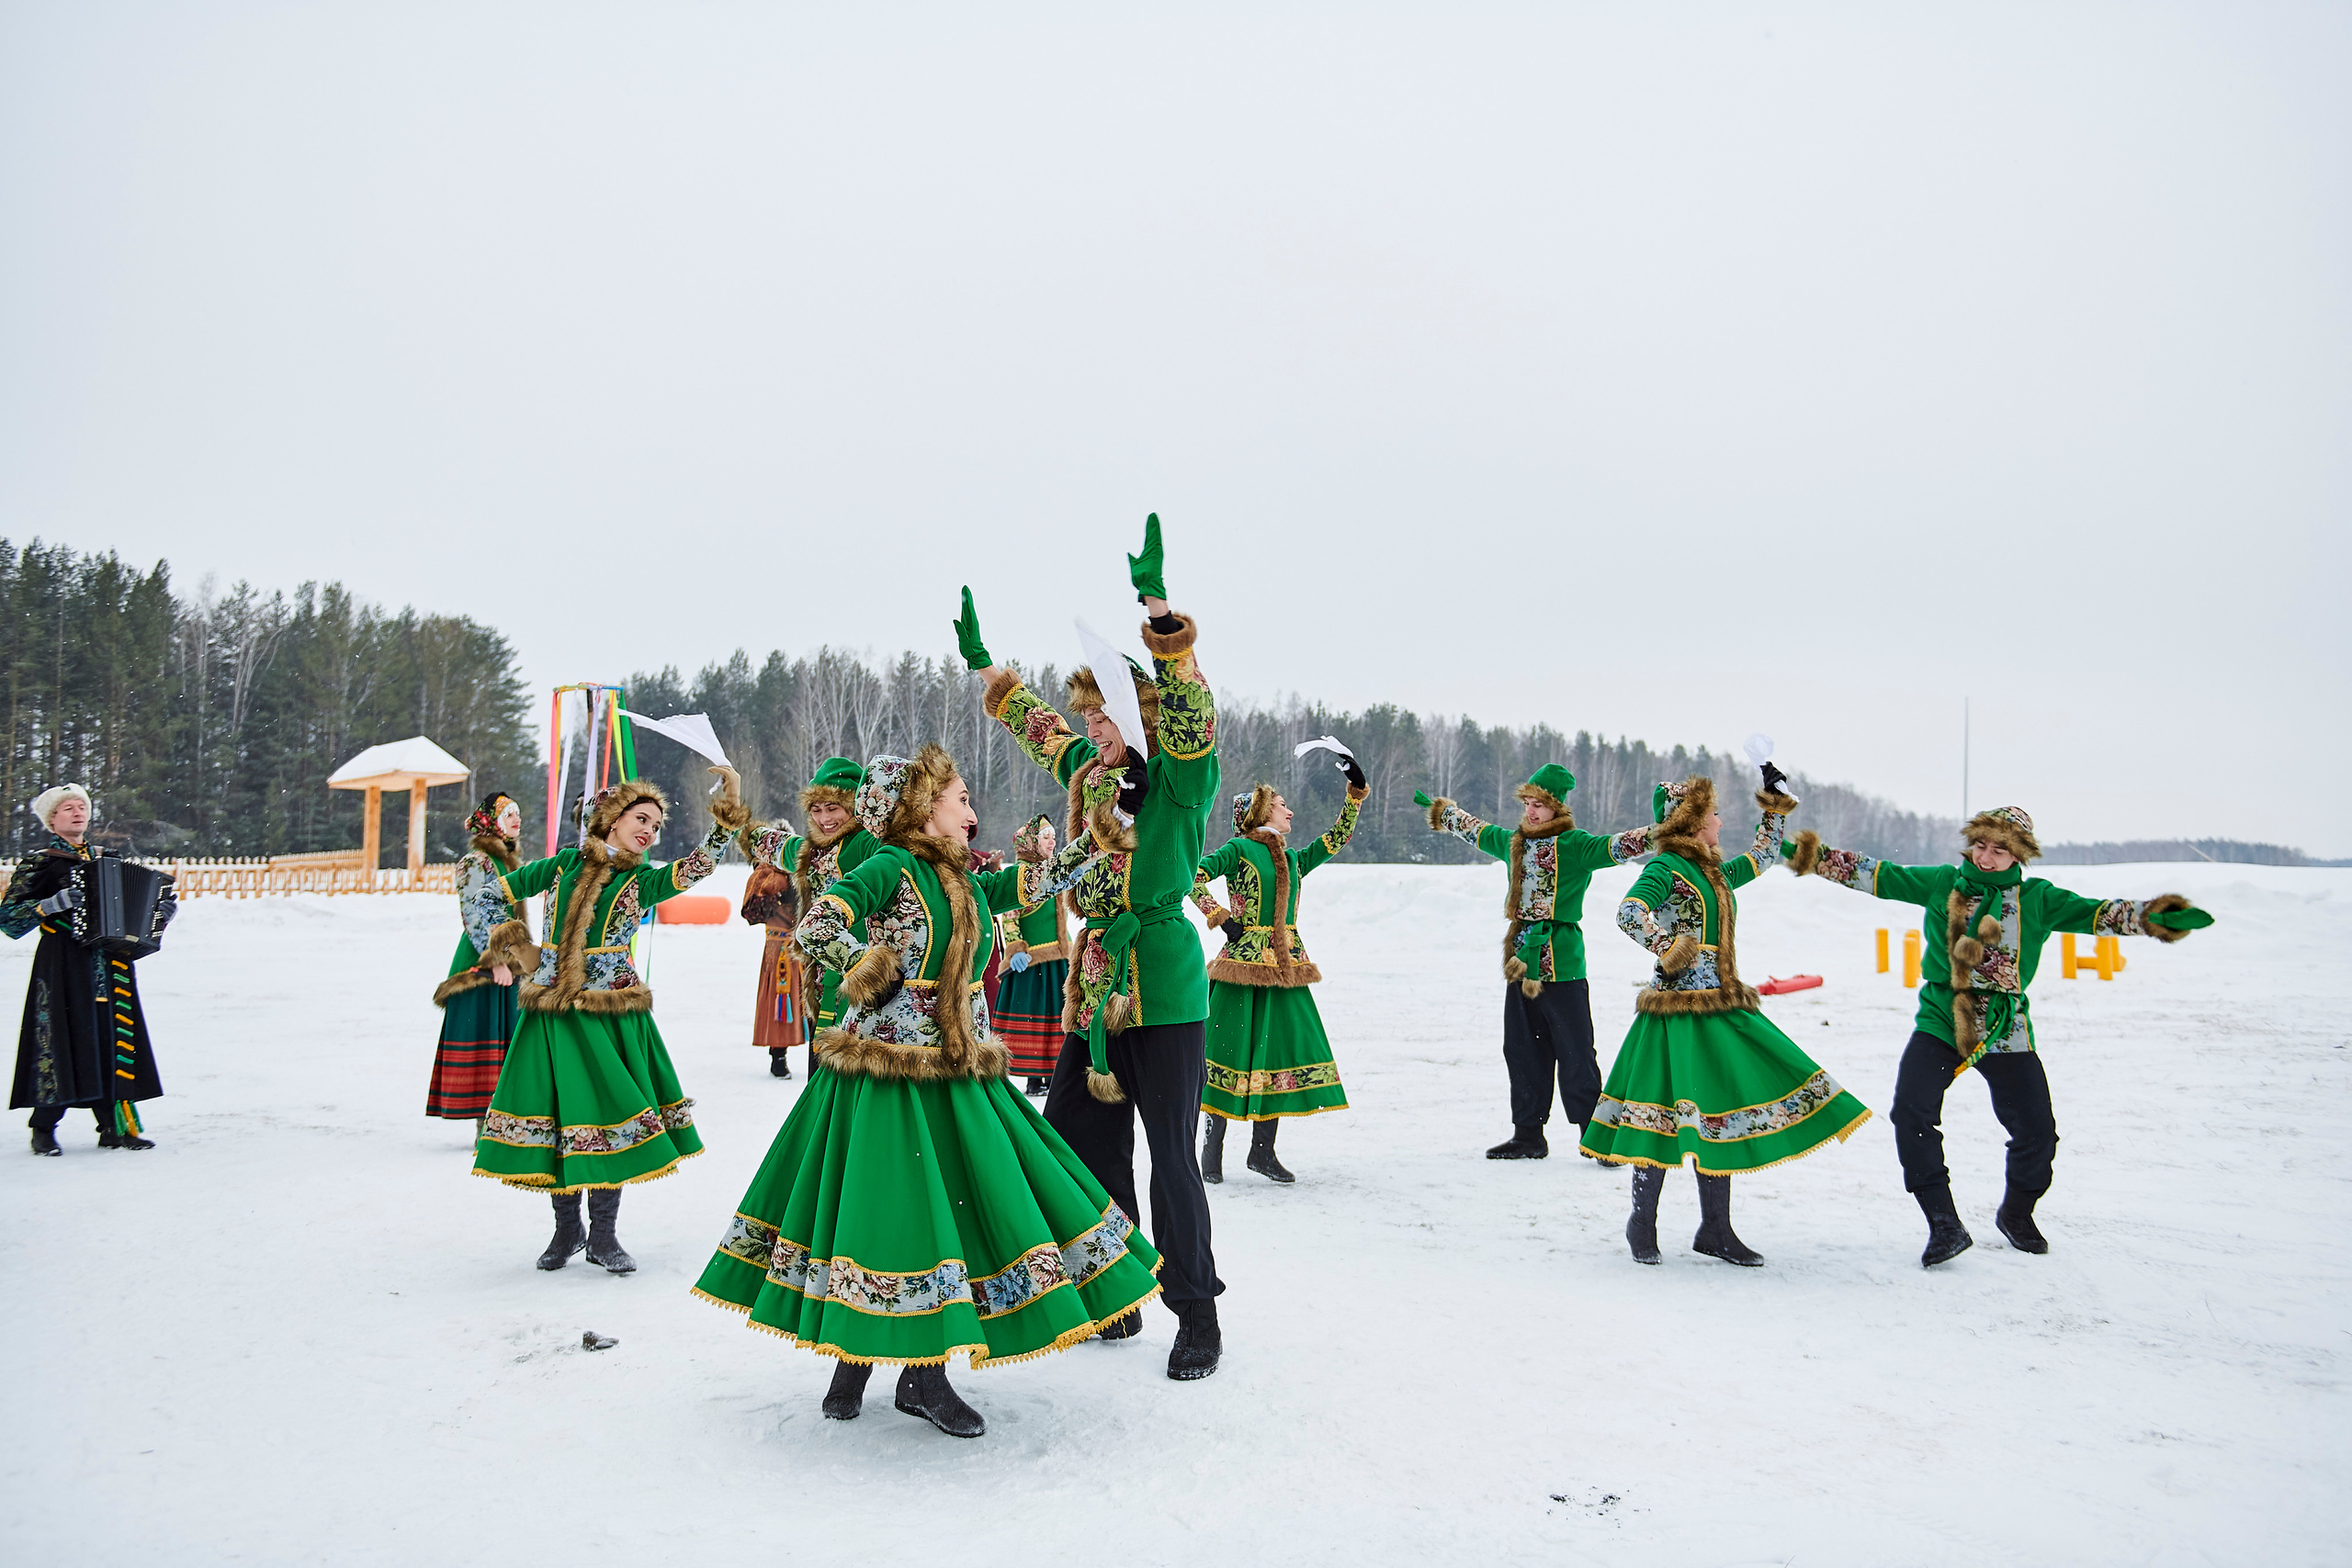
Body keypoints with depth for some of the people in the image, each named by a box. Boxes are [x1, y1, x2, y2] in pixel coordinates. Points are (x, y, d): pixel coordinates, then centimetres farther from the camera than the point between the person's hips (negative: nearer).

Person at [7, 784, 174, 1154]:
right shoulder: (38, 863, 2)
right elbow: (8, 915, -4)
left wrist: (164, 907, 6)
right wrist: (52, 904, -18)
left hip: (109, 965, 5)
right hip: (63, 964, -5)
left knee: (113, 1037, 2)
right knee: (62, 1037, -7)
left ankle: (115, 1126, 5)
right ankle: (44, 1129, 5)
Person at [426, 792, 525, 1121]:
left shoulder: (508, 861, 18)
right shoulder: (475, 862, -8)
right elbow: (475, 916, -14)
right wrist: (494, 960, -21)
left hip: (507, 961, 8)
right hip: (480, 962, -8)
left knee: (506, 1038, 6)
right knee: (483, 1034, -7)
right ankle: (485, 1125, -6)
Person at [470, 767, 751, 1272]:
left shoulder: (643, 880, 4)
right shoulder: (567, 862, 8)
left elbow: (699, 865, -14)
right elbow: (495, 892, 19)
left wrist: (727, 813, -22)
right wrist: (513, 945, 9)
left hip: (610, 1011, -1)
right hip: (551, 1011, 1)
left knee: (609, 1114, -1)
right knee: (554, 1113, 5)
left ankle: (603, 1235, 14)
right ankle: (567, 1229, 23)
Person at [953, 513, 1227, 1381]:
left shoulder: (1181, 779, -8)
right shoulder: (1092, 775, 12)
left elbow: (1187, 711, -27)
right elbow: (1040, 728, 29)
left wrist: (1159, 608, -34)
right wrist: (986, 668, 37)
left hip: (1163, 990, -8)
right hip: (1093, 990, 8)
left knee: (1170, 1155, -2)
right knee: (1074, 1143, 11)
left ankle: (1198, 1315, 14)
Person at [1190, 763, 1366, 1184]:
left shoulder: (1294, 860, 18)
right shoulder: (1239, 849, 0)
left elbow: (1337, 838, 21)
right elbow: (1192, 879, -9)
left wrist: (1356, 791, 15)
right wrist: (1221, 918, -10)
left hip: (1286, 965, 6)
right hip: (1244, 961, -6)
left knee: (1279, 1050, 4)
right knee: (1232, 1049, -4)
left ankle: (1262, 1151, 13)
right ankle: (1212, 1152, 4)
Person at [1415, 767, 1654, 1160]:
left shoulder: (1575, 846, -7)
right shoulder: (1513, 842, 13)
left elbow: (1618, 846, -20)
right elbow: (1473, 829, 30)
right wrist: (1438, 811, 42)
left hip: (1562, 965, -7)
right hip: (1521, 963, 7)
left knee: (1575, 1055, -3)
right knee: (1522, 1051, 12)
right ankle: (1528, 1135, 22)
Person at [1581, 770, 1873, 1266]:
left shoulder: (1715, 873, 17)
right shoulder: (1667, 867, -9)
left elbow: (1763, 856, 32)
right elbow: (1628, 912, -24)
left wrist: (1775, 801, 29)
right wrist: (1672, 951, -21)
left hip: (1722, 1008, 8)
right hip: (1678, 1011, -8)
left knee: (1719, 1115, 9)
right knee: (1667, 1115, -3)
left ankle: (1715, 1230, 18)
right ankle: (1642, 1224, 12)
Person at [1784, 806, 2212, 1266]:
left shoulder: (2038, 899, 4)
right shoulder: (1940, 883, 5)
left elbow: (2095, 913, -7)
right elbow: (1878, 875, 5)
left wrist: (2154, 916, -23)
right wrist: (1814, 858, -2)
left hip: (2004, 1031, 1)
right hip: (1940, 1022, 0)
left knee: (2036, 1130, 1)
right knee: (1911, 1111, -18)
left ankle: (2016, 1214, 32)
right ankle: (1943, 1224, -8)